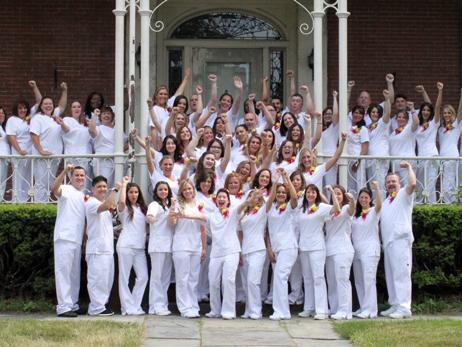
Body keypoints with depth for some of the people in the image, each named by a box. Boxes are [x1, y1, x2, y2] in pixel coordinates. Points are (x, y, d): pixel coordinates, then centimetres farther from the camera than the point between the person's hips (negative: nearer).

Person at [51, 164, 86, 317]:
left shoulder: (83, 196, 21)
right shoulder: (66, 190, -2)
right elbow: (55, 189, -27)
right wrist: (65, 171, -38)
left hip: (77, 240, 8)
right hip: (64, 237, -8)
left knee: (74, 274, 12)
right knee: (63, 272, -9)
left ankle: (73, 305, 20)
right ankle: (63, 307, -12)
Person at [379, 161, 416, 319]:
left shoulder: (404, 195, 2)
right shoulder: (386, 202, 23)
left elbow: (412, 183, -20)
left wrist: (409, 167, -10)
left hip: (401, 240, -8)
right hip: (387, 242, 8)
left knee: (401, 274, -10)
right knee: (391, 275, 10)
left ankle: (404, 308, -12)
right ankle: (394, 306, 16)